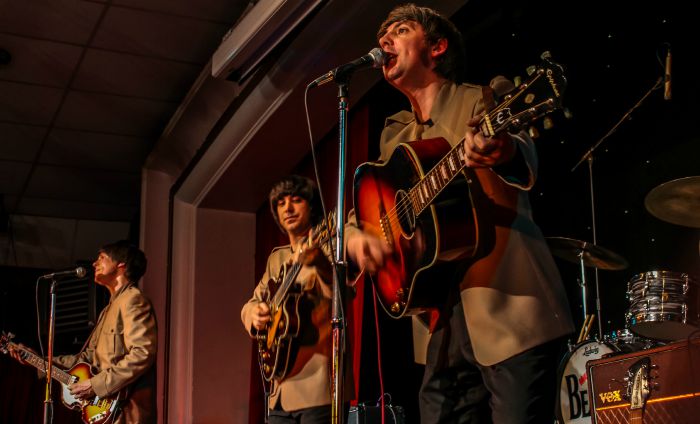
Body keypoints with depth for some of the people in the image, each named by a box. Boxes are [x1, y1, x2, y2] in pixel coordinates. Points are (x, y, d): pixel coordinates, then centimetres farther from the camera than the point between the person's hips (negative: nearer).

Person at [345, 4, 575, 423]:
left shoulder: (488, 100, 2)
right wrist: (356, 236, -1)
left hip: (509, 309, -6)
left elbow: (524, 154, -19)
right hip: (442, 322, 6)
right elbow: (365, 205, 24)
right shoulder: (394, 136, 21)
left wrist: (504, 153, -44)